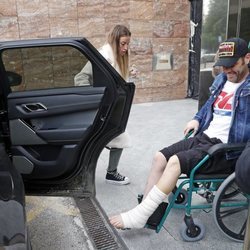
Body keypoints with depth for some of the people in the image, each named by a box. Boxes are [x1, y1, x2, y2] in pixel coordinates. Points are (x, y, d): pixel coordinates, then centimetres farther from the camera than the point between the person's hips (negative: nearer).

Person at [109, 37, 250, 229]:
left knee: (176, 161, -26)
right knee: (160, 157, -6)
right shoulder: (223, 80, 16)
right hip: (204, 137, 8)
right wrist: (197, 119, 18)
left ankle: (139, 216, -18)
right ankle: (145, 211, -2)